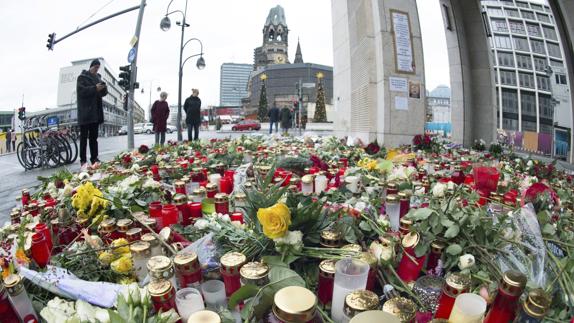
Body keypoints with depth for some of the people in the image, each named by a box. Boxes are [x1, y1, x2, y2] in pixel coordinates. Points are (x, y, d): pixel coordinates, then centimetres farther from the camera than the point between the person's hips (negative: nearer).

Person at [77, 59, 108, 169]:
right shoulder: (82, 77, 0)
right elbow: (81, 90, -13)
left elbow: (102, 93, 17)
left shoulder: (98, 77, 19)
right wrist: (95, 88, -23)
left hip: (95, 111, 6)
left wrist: (103, 89, -5)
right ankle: (83, 161, -4)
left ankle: (94, 159, 11)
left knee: (94, 137, 8)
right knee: (84, 137, -5)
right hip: (85, 112, -6)